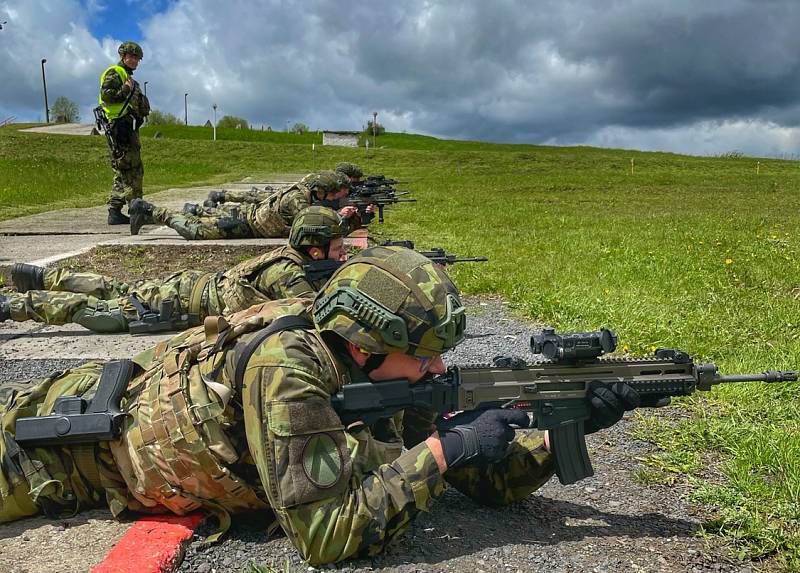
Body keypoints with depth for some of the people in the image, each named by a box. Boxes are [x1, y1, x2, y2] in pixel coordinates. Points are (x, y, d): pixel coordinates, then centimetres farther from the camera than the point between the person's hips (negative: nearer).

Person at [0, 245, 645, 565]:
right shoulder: (285, 369, -40)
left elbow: (487, 479, -11)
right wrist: (440, 450, -37)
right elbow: (325, 534, -38)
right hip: (93, 422, -5)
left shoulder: (385, 376, -18)